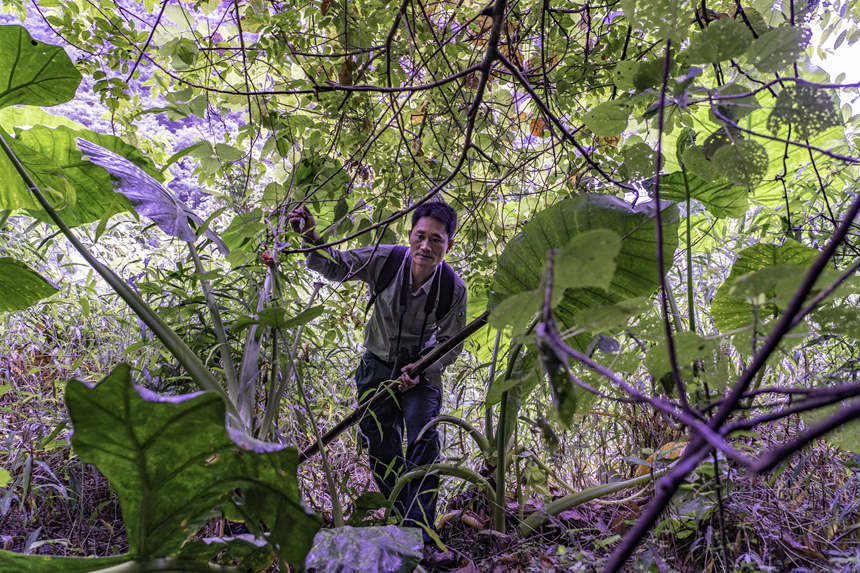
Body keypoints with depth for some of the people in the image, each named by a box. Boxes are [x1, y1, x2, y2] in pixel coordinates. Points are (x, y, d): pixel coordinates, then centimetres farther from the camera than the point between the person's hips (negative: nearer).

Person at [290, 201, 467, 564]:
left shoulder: (454, 288, -20)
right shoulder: (385, 260, -22)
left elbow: (451, 345, -8)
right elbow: (335, 266, -10)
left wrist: (421, 367, -23)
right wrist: (312, 240, -29)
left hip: (422, 370, -1)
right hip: (378, 366, 2)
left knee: (422, 441, -16)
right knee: (381, 448, 7)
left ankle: (419, 535, -6)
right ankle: (406, 516, 28)